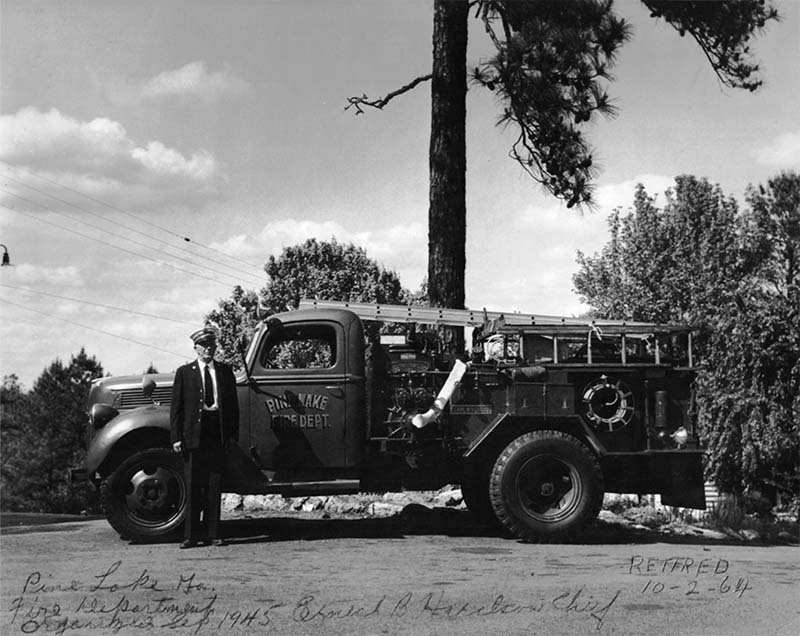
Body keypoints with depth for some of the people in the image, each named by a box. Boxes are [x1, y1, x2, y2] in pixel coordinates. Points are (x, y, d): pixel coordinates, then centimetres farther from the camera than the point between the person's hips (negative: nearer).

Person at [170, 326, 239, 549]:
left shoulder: (225, 371, 12)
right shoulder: (184, 372, 5)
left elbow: (233, 404, 12)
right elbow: (176, 407, 3)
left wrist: (232, 434, 4)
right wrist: (177, 437, -4)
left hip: (218, 436, 2)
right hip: (193, 436, -2)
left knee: (214, 486, 5)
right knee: (192, 487, 1)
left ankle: (212, 534, 11)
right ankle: (191, 536, 5)